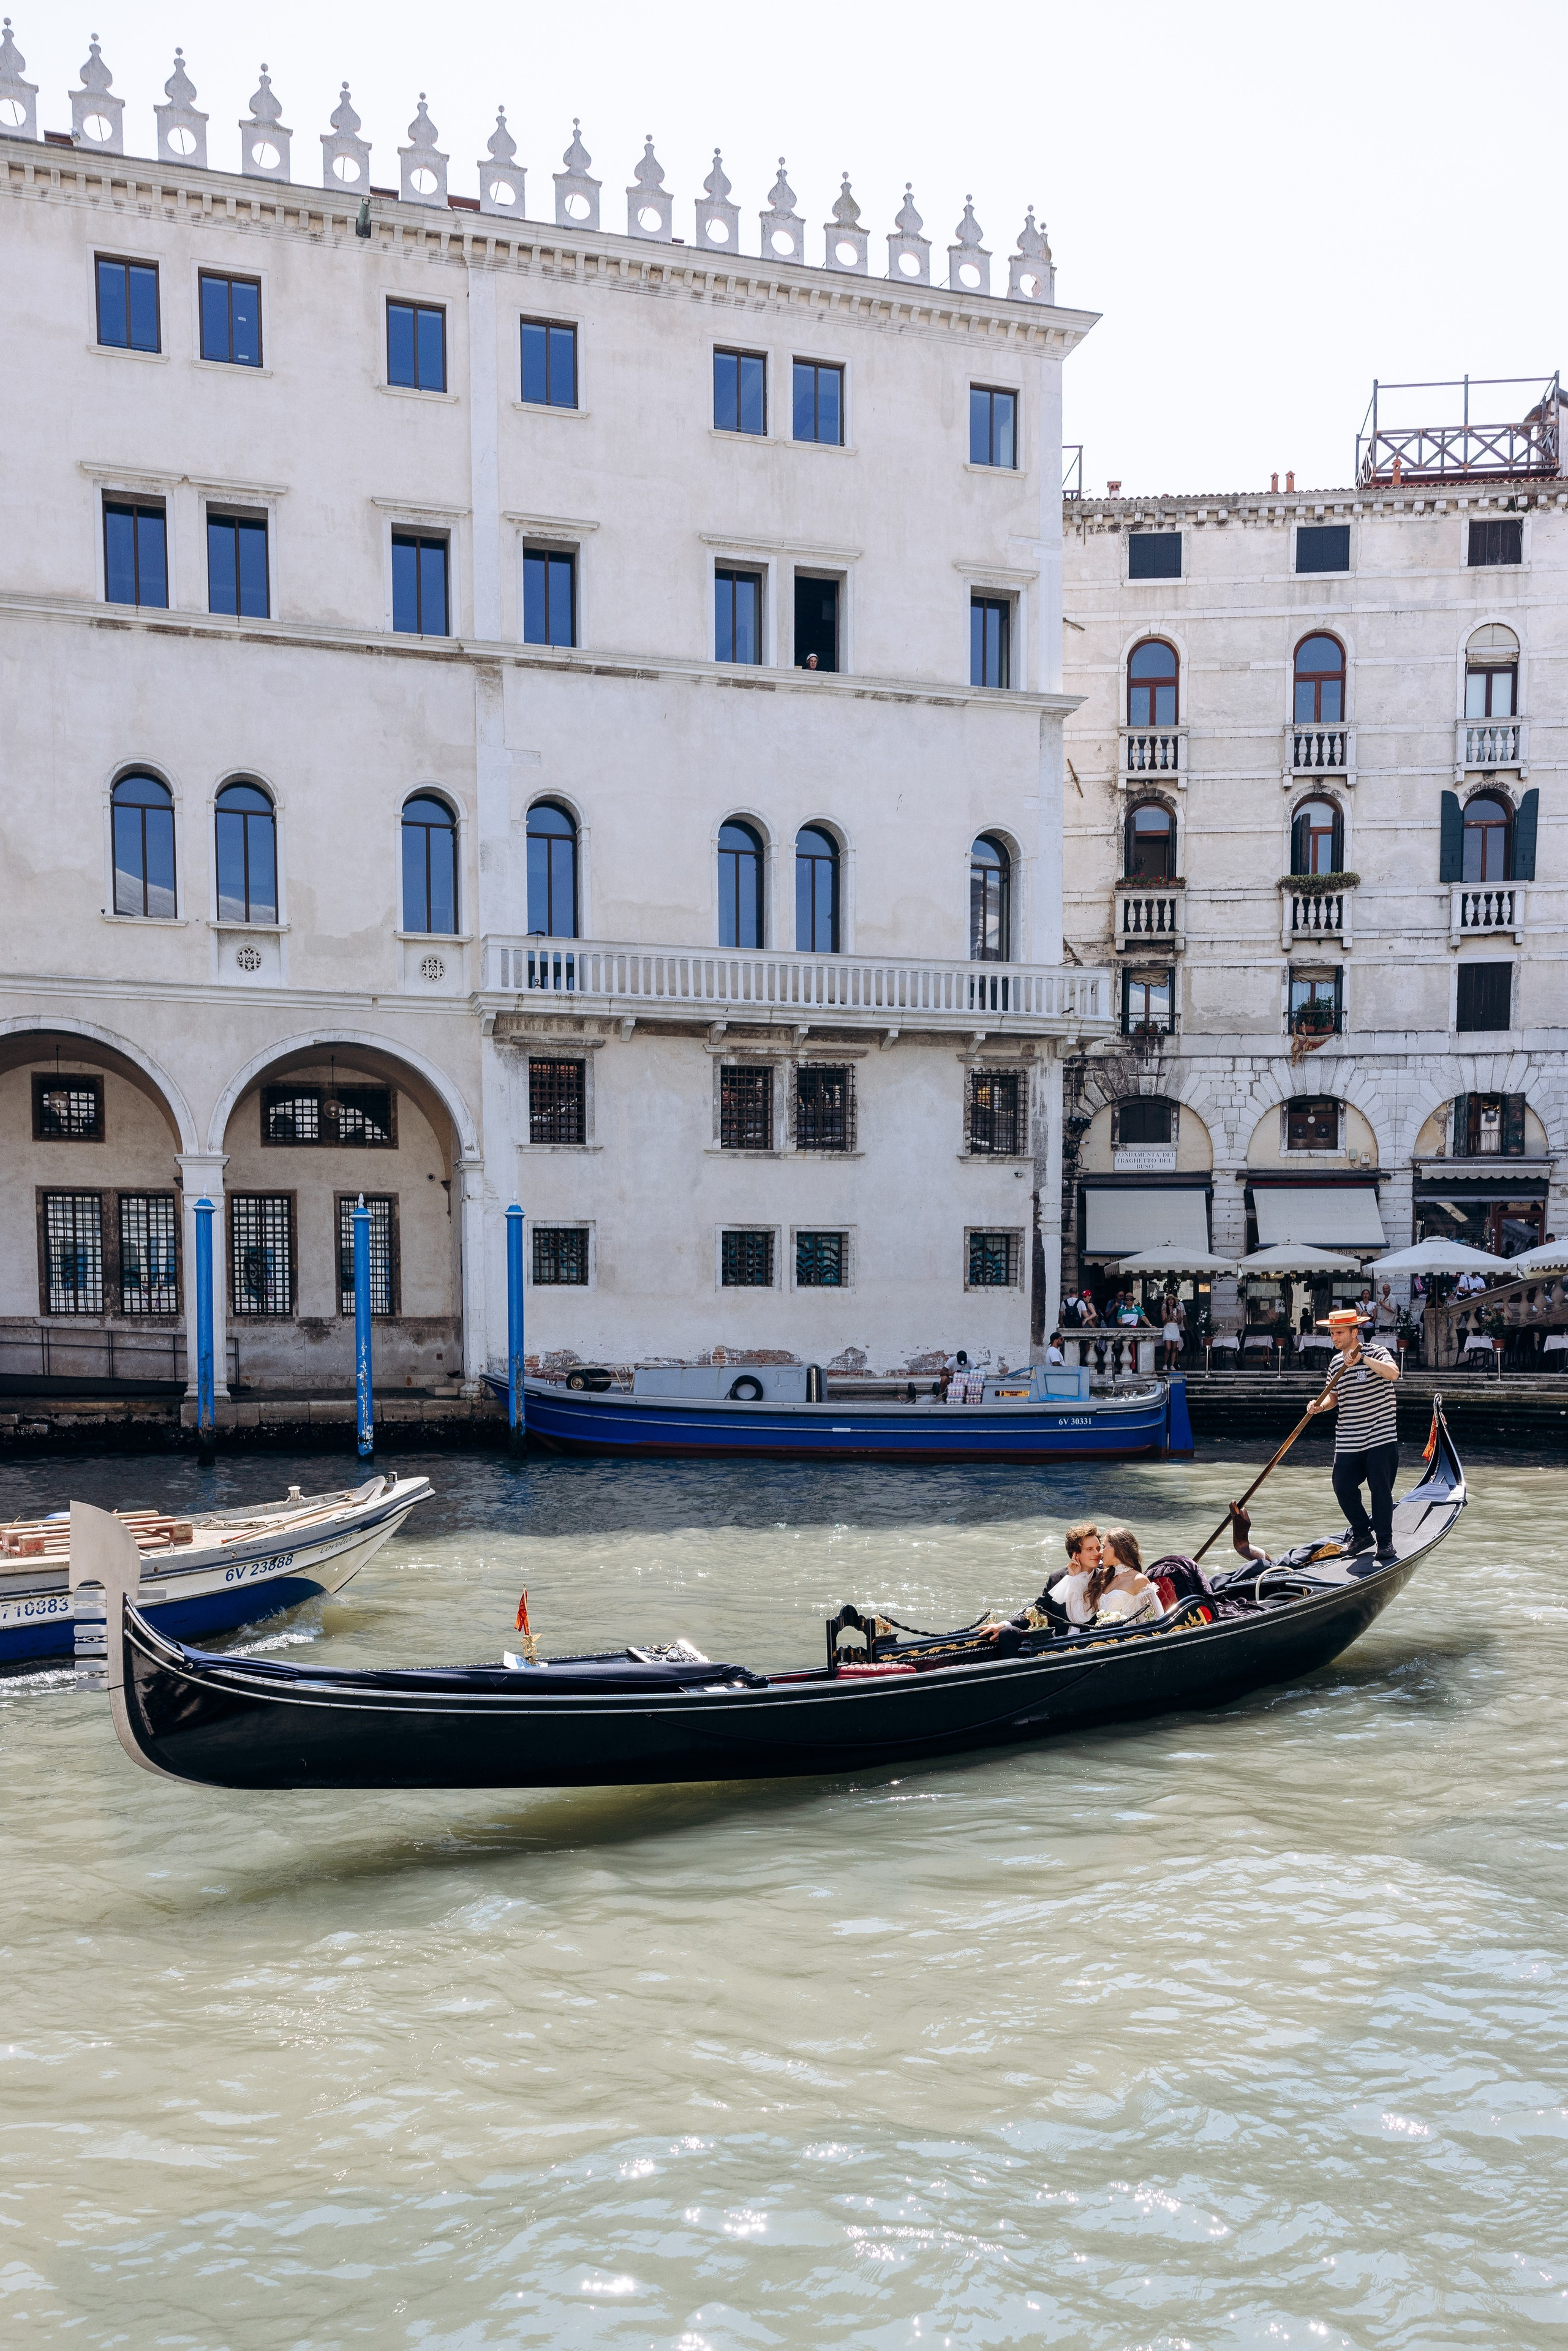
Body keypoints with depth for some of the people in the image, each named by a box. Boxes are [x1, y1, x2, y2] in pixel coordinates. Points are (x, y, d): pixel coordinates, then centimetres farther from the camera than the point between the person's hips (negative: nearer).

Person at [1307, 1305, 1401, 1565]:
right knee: (1343, 1487, 3)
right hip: (1348, 1442, 6)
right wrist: (1320, 1405, -5)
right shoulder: (1336, 1363, 11)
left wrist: (1363, 1359, -36)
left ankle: (1385, 1542, 13)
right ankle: (1361, 1533, 22)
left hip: (1381, 1438, -5)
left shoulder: (1375, 1353, -8)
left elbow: (1393, 1373, -28)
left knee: (1381, 1490, 0)